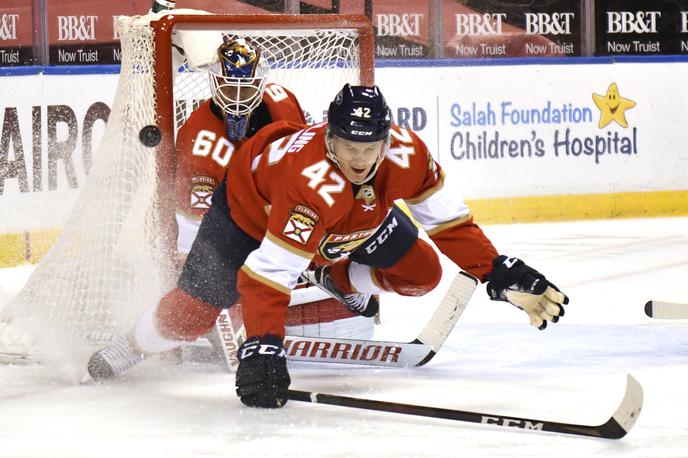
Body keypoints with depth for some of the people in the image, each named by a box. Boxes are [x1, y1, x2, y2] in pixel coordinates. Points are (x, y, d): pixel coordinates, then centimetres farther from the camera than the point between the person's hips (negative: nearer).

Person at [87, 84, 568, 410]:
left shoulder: (406, 153, -30)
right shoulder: (312, 181, -46)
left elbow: (447, 218, -14)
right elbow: (266, 275, -47)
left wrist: (499, 273, -19)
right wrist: (263, 349, -54)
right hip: (252, 206, -5)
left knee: (420, 274, -3)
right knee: (194, 312, -9)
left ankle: (337, 279, 24)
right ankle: (138, 344, 23)